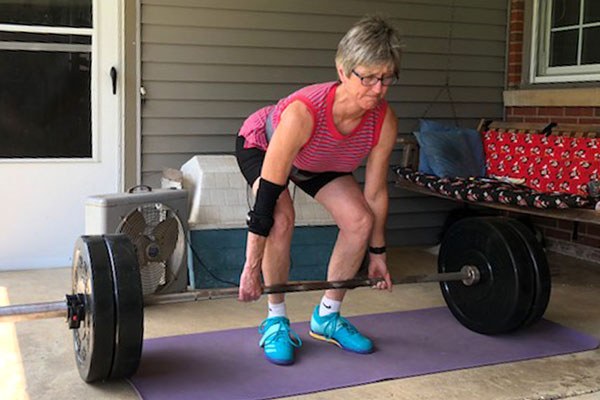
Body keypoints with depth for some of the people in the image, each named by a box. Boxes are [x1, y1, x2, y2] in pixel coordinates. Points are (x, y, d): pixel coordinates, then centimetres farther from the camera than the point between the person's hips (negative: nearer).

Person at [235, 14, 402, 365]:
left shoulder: (384, 121, -29)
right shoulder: (303, 112, -44)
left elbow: (376, 192, -14)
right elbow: (266, 199, -39)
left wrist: (378, 252, -5)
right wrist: (252, 268, -34)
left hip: (321, 161, 5)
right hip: (261, 145, -4)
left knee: (360, 221, -12)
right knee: (282, 220, -30)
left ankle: (327, 317, 7)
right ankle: (276, 322, -9)